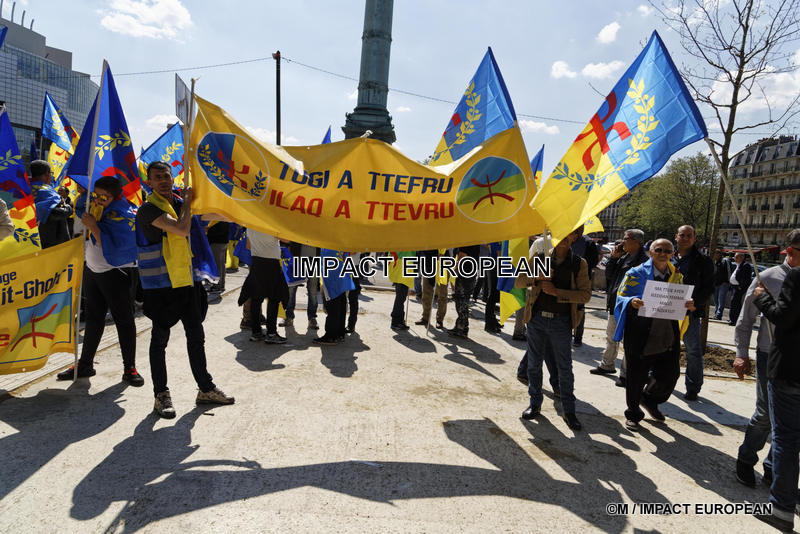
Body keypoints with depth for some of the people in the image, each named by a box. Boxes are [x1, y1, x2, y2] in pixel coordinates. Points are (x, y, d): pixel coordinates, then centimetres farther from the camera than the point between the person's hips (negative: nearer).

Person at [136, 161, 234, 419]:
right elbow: (182, 229, -22)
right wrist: (186, 201, -8)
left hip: (188, 280, 7)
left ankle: (205, 388, 23)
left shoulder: (179, 202, 12)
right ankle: (161, 395, 15)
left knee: (196, 336, 12)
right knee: (160, 338, 3)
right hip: (161, 284, -7)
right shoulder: (149, 208, -11)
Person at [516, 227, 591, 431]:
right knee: (534, 364, 11)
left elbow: (585, 294, -5)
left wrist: (556, 292, -16)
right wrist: (537, 277, -17)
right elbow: (518, 281, 3)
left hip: (562, 322, -1)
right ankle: (535, 404, 28)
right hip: (537, 318, 2)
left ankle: (569, 411, 20)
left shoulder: (579, 264, 1)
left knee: (565, 368, 5)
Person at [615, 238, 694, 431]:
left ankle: (649, 400, 40)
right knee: (637, 375, 4)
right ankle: (633, 414, 24)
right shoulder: (636, 274, -3)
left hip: (668, 335, 4)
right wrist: (632, 302, -25)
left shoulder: (677, 276, 11)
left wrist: (688, 306, -3)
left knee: (670, 375, 9)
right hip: (640, 336, -4)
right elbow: (621, 298, -3)